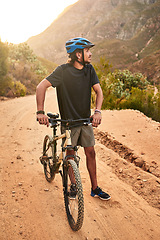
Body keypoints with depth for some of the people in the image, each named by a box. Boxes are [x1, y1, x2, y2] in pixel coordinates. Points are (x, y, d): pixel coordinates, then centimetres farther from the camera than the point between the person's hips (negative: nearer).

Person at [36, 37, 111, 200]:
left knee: (90, 152, 8)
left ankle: (95, 188, 21)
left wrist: (97, 111, -23)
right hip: (69, 121, -4)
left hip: (86, 120, 4)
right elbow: (41, 87, -21)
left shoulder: (89, 69, -2)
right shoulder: (63, 70, -17)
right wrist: (40, 112, -31)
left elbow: (98, 91, -5)